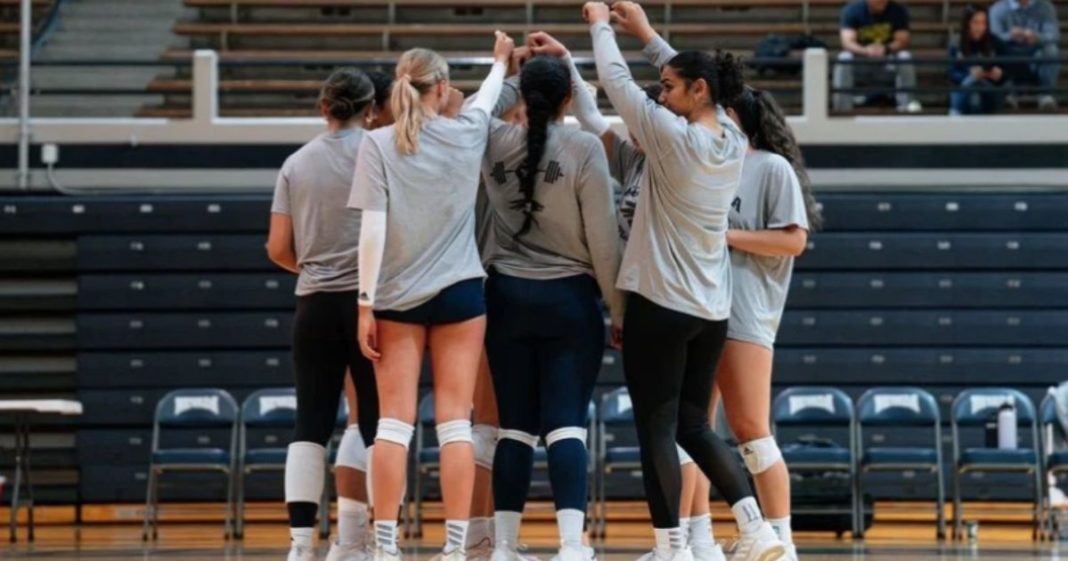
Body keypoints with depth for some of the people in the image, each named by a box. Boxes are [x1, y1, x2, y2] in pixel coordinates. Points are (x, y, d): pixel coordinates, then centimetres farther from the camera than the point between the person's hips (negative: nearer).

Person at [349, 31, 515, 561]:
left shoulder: (378, 144, -5)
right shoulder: (465, 134, 1)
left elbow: (372, 228, -9)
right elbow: (486, 100, 25)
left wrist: (365, 303, -6)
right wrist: (500, 61, 46)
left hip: (397, 297, -1)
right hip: (459, 292, 1)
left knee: (394, 420, 1)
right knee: (454, 419, 1)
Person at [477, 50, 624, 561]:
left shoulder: (495, 143, -1)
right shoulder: (583, 148, -11)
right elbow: (602, 237, -8)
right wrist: (618, 307, 1)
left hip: (507, 295, 3)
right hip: (568, 297, -3)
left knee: (515, 424, 8)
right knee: (566, 424, -4)